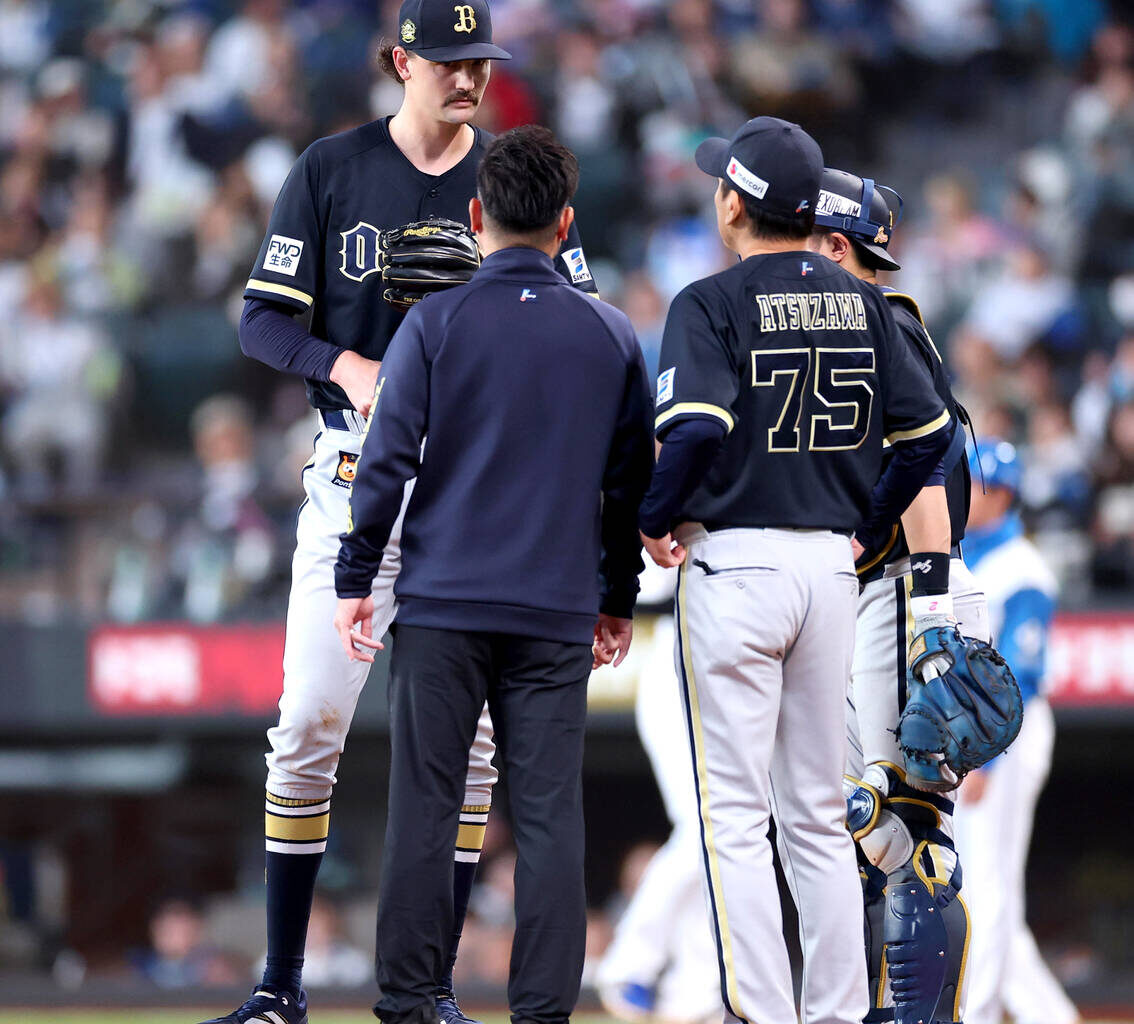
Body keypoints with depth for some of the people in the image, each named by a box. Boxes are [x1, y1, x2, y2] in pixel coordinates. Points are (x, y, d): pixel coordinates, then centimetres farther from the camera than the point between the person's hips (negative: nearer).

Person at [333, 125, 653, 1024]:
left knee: (424, 809, 2)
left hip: (443, 606, -2)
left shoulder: (435, 324, -1)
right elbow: (633, 482, 12)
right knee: (550, 815, 2)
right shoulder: (611, 336, 7)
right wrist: (619, 599, 22)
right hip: (558, 613, 2)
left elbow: (388, 459, -4)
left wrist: (355, 580, 3)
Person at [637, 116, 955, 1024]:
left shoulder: (713, 304, -10)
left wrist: (657, 518, -8)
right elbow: (929, 430, 7)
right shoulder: (861, 303, 8)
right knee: (818, 814, 12)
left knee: (734, 814, -2)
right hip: (832, 565, 6)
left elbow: (696, 429, -24)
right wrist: (865, 522, 14)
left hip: (737, 564, -6)